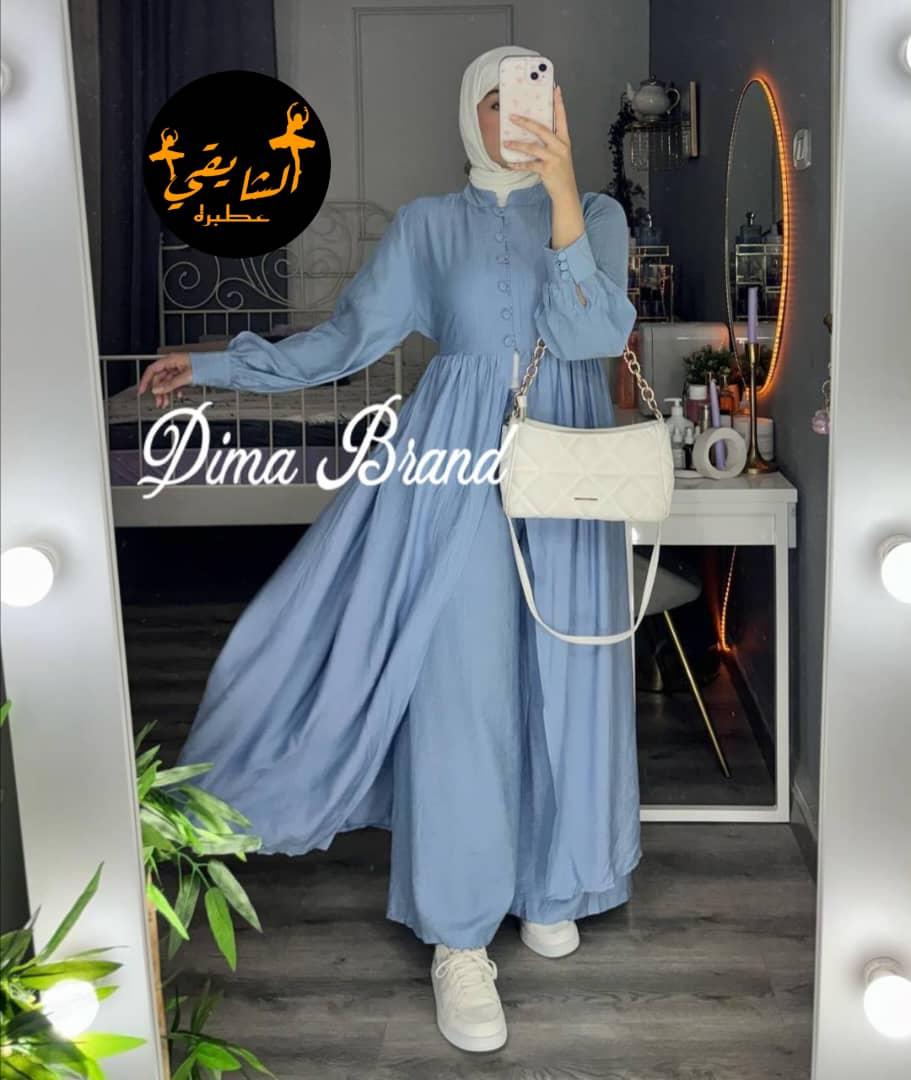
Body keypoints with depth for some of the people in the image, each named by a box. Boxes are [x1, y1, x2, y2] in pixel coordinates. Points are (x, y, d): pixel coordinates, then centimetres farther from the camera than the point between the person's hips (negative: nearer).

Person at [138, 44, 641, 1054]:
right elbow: (349, 336, 5)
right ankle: (460, 939, 2)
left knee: (557, 680, 6)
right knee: (458, 686, -7)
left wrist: (562, 194, -19)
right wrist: (216, 365, 0)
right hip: (458, 466, -1)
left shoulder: (598, 211, 8)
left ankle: (541, 881, 28)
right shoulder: (428, 221, 7)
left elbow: (597, 333, -10)